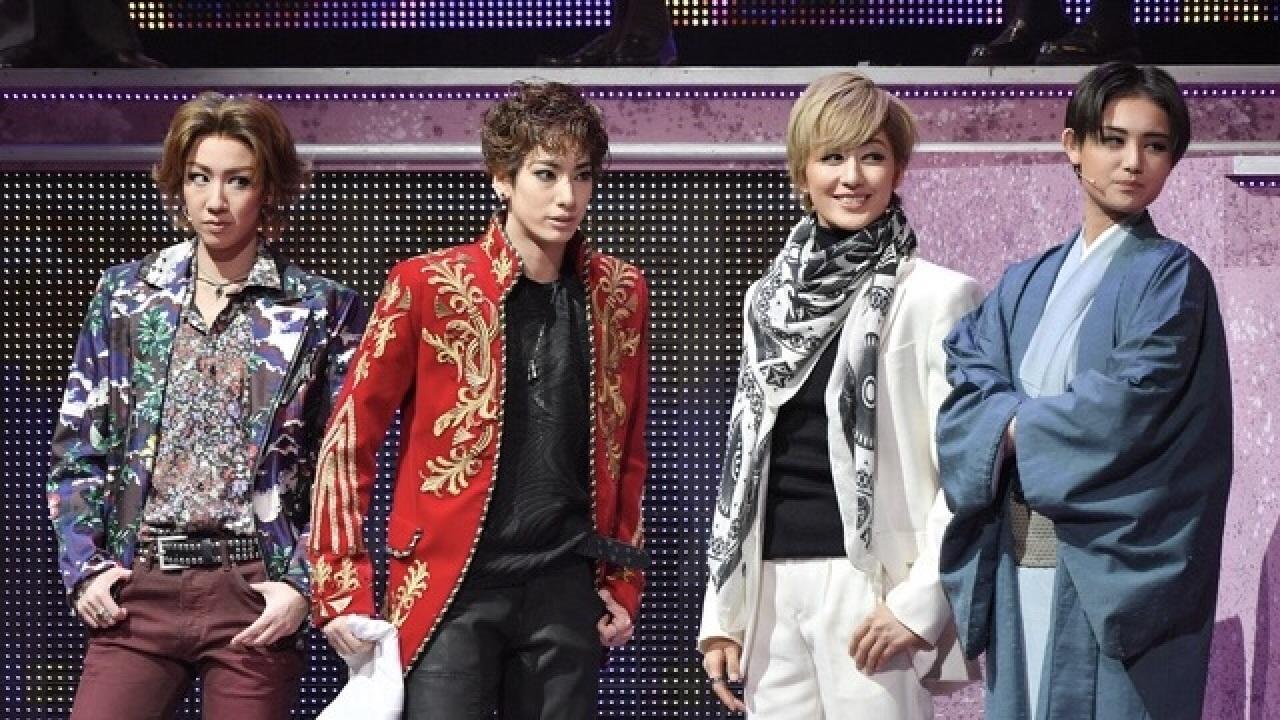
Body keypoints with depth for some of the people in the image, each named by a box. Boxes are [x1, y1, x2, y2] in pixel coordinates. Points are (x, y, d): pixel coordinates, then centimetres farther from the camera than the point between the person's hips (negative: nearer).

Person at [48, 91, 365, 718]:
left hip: (256, 595, -1)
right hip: (134, 592, 2)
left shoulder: (321, 310, 2)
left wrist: (304, 582, -7)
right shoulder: (124, 294, 9)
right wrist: (85, 565, 0)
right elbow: (78, 446, 10)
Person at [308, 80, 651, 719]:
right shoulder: (428, 286, -4)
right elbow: (350, 436, -2)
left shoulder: (620, 294, 8)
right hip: (450, 589, -3)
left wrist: (623, 581, 12)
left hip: (566, 591, 4)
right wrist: (341, 587, -7)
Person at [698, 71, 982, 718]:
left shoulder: (936, 296, -4)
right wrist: (721, 611, 11)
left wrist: (920, 599, -15)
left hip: (871, 585, -5)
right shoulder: (769, 297, 12)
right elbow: (744, 458, 14)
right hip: (771, 589, 5)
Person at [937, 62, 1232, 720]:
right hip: (1020, 571, 6)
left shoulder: (1172, 276, -2)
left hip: (1114, 574, -6)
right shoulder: (1026, 283, 16)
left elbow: (1131, 408, -15)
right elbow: (964, 390, 5)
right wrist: (1017, 422, -14)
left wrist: (1017, 427, -4)